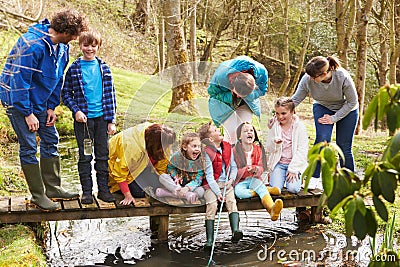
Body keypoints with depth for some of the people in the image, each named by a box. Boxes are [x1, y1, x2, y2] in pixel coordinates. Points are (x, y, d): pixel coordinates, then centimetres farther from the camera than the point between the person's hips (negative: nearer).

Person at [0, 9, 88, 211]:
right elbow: (19, 80, -27)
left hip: (40, 100, 8)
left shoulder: (62, 47, -2)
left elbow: (58, 78, 8)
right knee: (29, 146, -5)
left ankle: (53, 188, 18)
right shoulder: (33, 45, -28)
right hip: (17, 99, -8)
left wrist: (51, 107, 3)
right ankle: (38, 196, 4)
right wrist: (28, 113, -22)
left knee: (51, 141, 8)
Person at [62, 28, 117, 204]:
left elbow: (110, 94, 5)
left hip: (102, 117, 2)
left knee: (103, 155, 7)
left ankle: (103, 189, 17)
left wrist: (112, 120, 1)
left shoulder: (104, 68, 4)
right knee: (85, 156, 5)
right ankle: (86, 191, 14)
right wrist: (76, 110, -12)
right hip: (83, 118, -1)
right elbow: (66, 94, 3)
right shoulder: (74, 68, 0)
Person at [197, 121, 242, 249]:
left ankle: (235, 231, -39)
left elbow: (233, 167, 16)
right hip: (212, 185, -4)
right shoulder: (207, 152, -9)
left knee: (232, 201, -24)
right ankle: (209, 240, -26)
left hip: (226, 183, 4)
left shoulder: (227, 147, 9)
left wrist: (231, 179, -4)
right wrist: (218, 192, -23)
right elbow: (209, 176, -13)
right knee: (212, 204, -27)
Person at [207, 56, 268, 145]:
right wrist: (231, 97, -33)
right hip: (224, 101, -2)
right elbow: (212, 92, -16)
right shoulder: (220, 76, -37)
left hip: (245, 102, 2)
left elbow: (261, 90, -13)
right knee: (232, 132, -15)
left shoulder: (261, 71, -32)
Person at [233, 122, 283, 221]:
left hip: (254, 179, 2)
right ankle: (269, 190, -23)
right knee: (239, 192, -36)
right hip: (240, 181, -1)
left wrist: (256, 169, -25)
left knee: (258, 183, -35)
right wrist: (246, 170, -28)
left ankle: (272, 209, -59)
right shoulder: (235, 151, -5)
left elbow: (261, 168, 2)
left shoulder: (258, 149, 7)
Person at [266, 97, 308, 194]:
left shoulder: (299, 126, -4)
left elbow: (302, 150, -6)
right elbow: (268, 149, 4)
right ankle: (272, 175, 15)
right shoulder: (274, 126, 2)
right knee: (275, 188, -19)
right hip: (278, 163, 1)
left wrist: (293, 169, -13)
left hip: (295, 163, -1)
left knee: (293, 188, -21)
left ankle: (298, 176, 13)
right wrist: (275, 143, -19)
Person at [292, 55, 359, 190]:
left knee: (344, 146, -3)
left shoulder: (343, 77, -34)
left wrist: (333, 118, -20)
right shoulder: (307, 79, -28)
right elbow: (295, 100, -15)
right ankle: (314, 178, -10)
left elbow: (352, 102, -19)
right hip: (322, 107, 2)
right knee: (322, 139, -20)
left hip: (347, 110, -1)